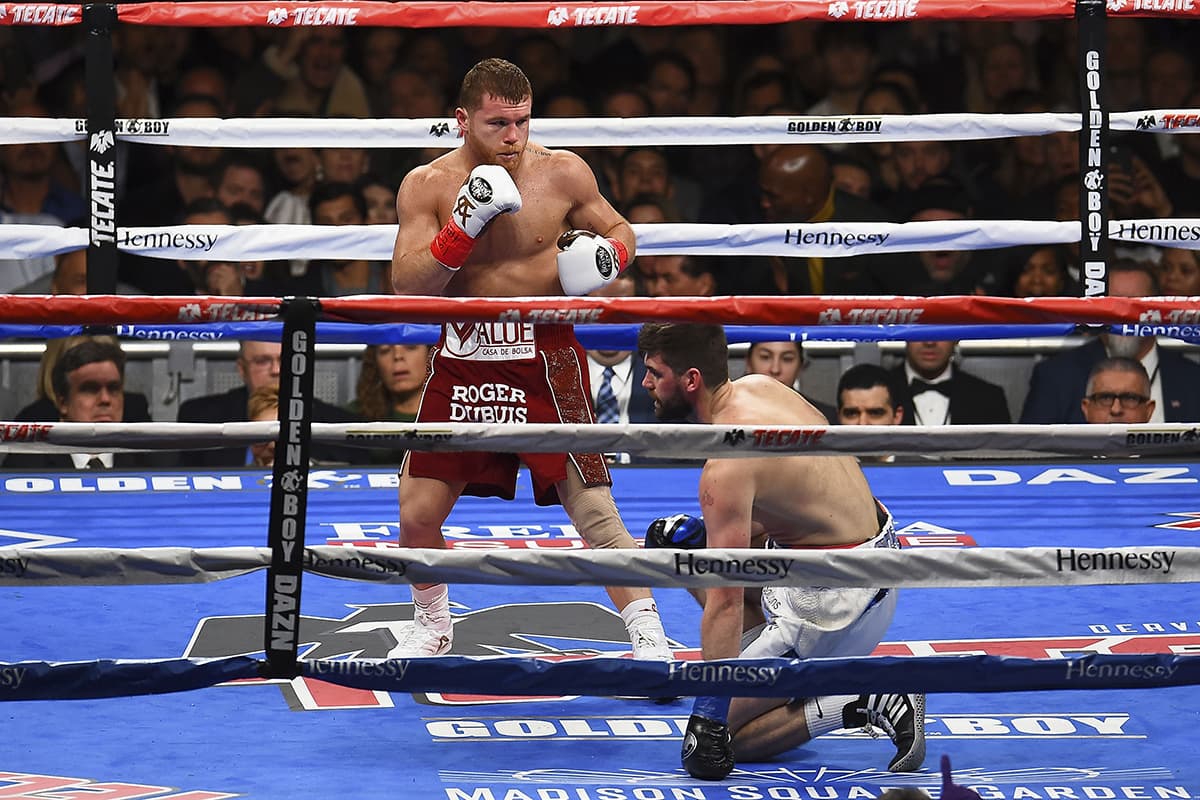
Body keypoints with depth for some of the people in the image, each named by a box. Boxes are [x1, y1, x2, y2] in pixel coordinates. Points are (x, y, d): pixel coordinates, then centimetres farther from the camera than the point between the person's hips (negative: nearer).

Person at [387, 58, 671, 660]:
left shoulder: (563, 173, -5)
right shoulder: (426, 186, -3)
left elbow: (620, 230, 12)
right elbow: (407, 288, -9)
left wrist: (608, 255, -12)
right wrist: (463, 229, -22)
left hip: (545, 358, -2)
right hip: (462, 359, 2)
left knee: (593, 508, -9)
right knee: (417, 514, 4)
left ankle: (647, 637, -1)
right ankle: (431, 624, 29)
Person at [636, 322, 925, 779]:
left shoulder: (726, 467, -25)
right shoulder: (758, 387, 1)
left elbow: (725, 600, -27)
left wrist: (709, 715, -25)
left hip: (835, 599, -10)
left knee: (719, 736, -2)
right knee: (675, 538, 21)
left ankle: (866, 703, -9)